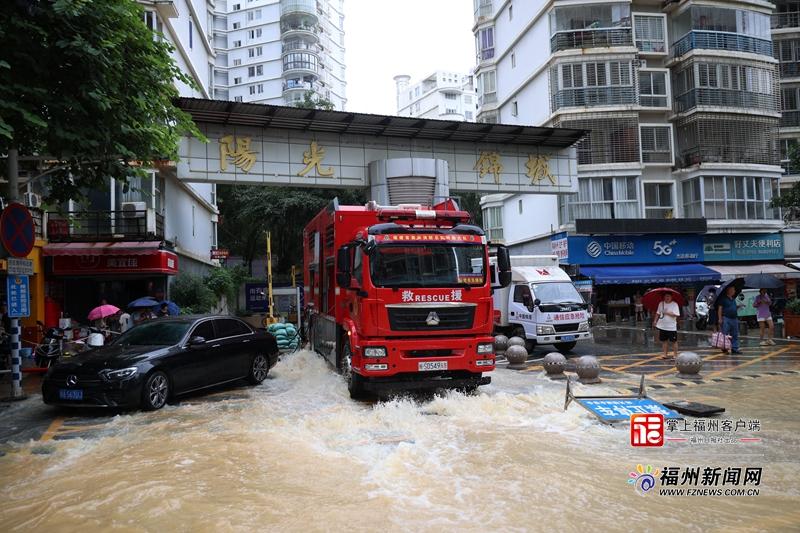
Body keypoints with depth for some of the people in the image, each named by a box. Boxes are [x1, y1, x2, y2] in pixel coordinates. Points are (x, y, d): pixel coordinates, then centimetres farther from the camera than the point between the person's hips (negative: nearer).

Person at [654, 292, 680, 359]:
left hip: (671, 327, -4)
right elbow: (658, 313, 14)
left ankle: (675, 355, 10)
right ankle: (665, 354, 18)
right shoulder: (661, 303, 7)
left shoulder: (674, 304, -7)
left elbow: (676, 314, -18)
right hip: (662, 326, 4)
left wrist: (666, 313, -18)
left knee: (674, 341, 2)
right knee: (664, 340, 10)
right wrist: (655, 321, 7)